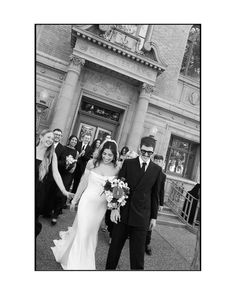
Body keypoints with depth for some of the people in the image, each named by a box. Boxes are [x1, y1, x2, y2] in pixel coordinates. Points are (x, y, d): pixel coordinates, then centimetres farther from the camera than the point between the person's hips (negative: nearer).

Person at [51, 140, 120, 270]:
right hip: (87, 201, -2)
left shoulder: (116, 169, -8)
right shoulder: (92, 163, -10)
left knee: (91, 232, 19)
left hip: (101, 205, 2)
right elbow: (83, 182, -2)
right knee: (82, 229, 8)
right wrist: (75, 199, 4)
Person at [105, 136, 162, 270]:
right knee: (115, 246, 16)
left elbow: (155, 194, 7)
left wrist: (154, 216, 8)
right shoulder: (128, 163, -1)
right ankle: (110, 267, 39)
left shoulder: (157, 170, 2)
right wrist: (115, 208, -9)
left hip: (142, 217, 0)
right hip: (123, 213, 1)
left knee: (138, 252, 7)